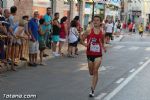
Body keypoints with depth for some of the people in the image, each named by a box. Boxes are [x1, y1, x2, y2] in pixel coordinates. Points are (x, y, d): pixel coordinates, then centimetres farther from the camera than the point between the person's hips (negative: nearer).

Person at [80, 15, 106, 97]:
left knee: (95, 71, -9)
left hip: (98, 55, -1)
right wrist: (84, 44, -18)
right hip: (90, 54, 1)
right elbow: (81, 39, 1)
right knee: (91, 72, 12)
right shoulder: (89, 32, -6)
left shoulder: (102, 33, -1)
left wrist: (103, 47, 2)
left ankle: (93, 90, -3)